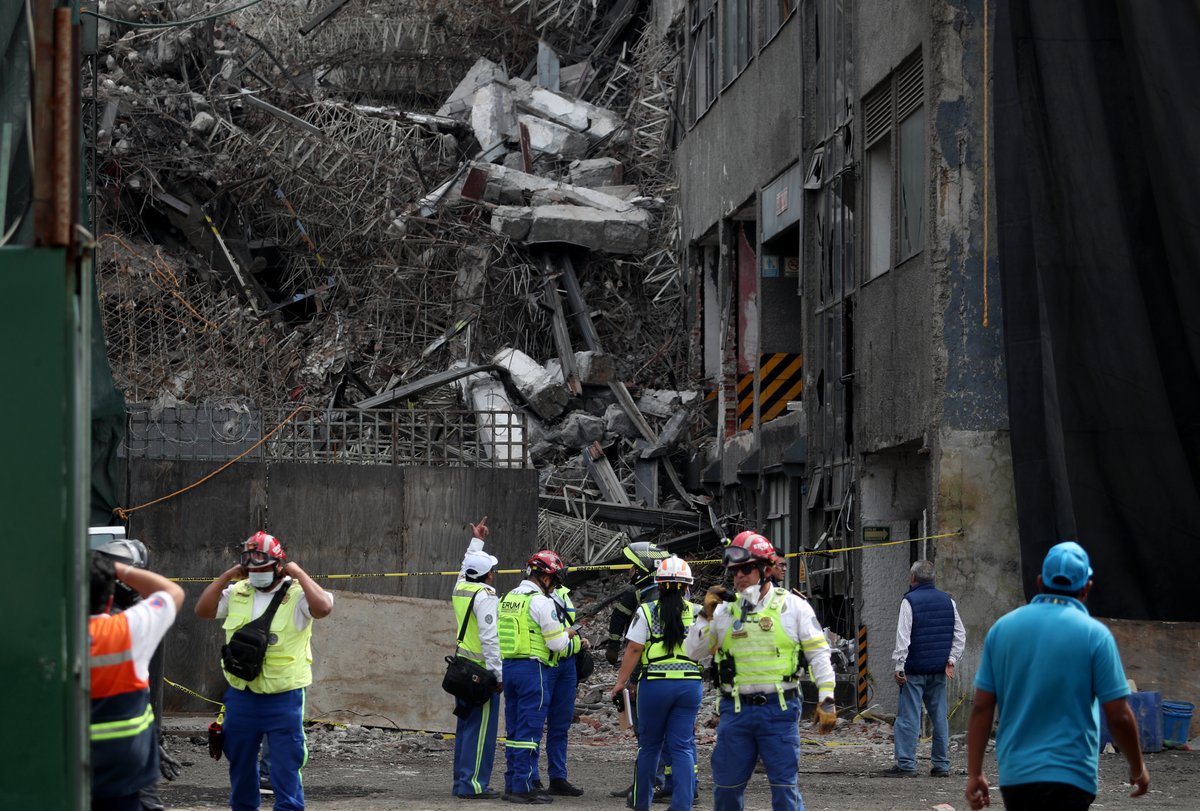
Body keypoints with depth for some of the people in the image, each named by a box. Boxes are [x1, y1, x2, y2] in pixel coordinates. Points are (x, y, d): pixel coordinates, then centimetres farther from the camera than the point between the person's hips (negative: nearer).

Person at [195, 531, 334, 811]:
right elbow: (203, 610, 3)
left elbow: (323, 607, -27)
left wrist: (299, 574, -19)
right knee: (240, 765, 18)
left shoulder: (296, 594, -9)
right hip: (241, 696, 5)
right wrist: (226, 576, -2)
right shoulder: (237, 593, 6)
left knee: (285, 768, -1)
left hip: (284, 697, -5)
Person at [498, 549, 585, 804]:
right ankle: (523, 787, -6)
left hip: (508, 665, 8)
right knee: (529, 731, -5)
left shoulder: (508, 598, 13)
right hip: (533, 668, -8)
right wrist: (567, 634, 9)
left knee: (514, 729, 13)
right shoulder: (540, 601, -12)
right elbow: (557, 643, -13)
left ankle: (511, 784, 17)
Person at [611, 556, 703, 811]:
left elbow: (633, 650, -6)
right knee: (682, 747, 4)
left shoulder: (646, 612, -4)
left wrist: (621, 682, 2)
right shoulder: (697, 613, 2)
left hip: (656, 683, -1)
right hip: (690, 683, 1)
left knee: (649, 745, 13)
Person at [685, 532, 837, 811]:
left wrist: (826, 699, -6)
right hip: (735, 711, 3)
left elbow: (819, 653, 2)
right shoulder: (724, 611, 9)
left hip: (779, 711, -3)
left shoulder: (792, 605, 1)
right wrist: (706, 615, -3)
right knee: (726, 786, 9)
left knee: (784, 786, -3)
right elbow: (693, 652, 10)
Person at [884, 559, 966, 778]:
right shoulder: (947, 601, 10)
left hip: (915, 670, -6)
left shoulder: (910, 601, -8)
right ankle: (941, 764, 10)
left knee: (909, 716, -4)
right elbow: (960, 635, 11)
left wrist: (899, 666, -11)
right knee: (939, 716, 9)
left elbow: (903, 637, -13)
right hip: (939, 670, 6)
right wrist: (950, 660, 11)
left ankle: (906, 763, -7)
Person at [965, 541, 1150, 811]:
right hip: (1067, 778, -5)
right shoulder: (1095, 634, -7)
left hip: (1012, 777, 5)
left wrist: (974, 774, 8)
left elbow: (982, 708, 4)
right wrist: (1138, 769, 9)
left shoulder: (1001, 628, 4)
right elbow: (1119, 716, -6)